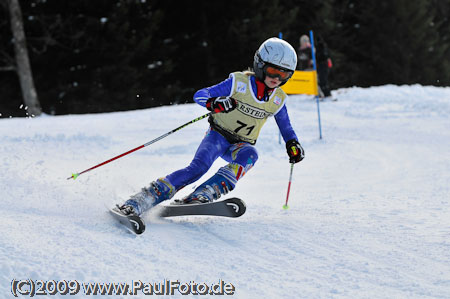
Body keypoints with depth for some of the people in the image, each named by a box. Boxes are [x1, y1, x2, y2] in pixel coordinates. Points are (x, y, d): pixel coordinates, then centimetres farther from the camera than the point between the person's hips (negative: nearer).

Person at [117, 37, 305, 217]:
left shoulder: (278, 100, 0)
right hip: (218, 135, -3)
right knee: (199, 167, -31)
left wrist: (293, 144, 0)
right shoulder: (239, 82, -12)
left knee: (249, 155, -34)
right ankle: (138, 202, -35)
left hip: (240, 145, 4)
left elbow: (286, 127, 19)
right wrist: (214, 103, -33)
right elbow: (199, 95, -12)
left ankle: (203, 194, -43)